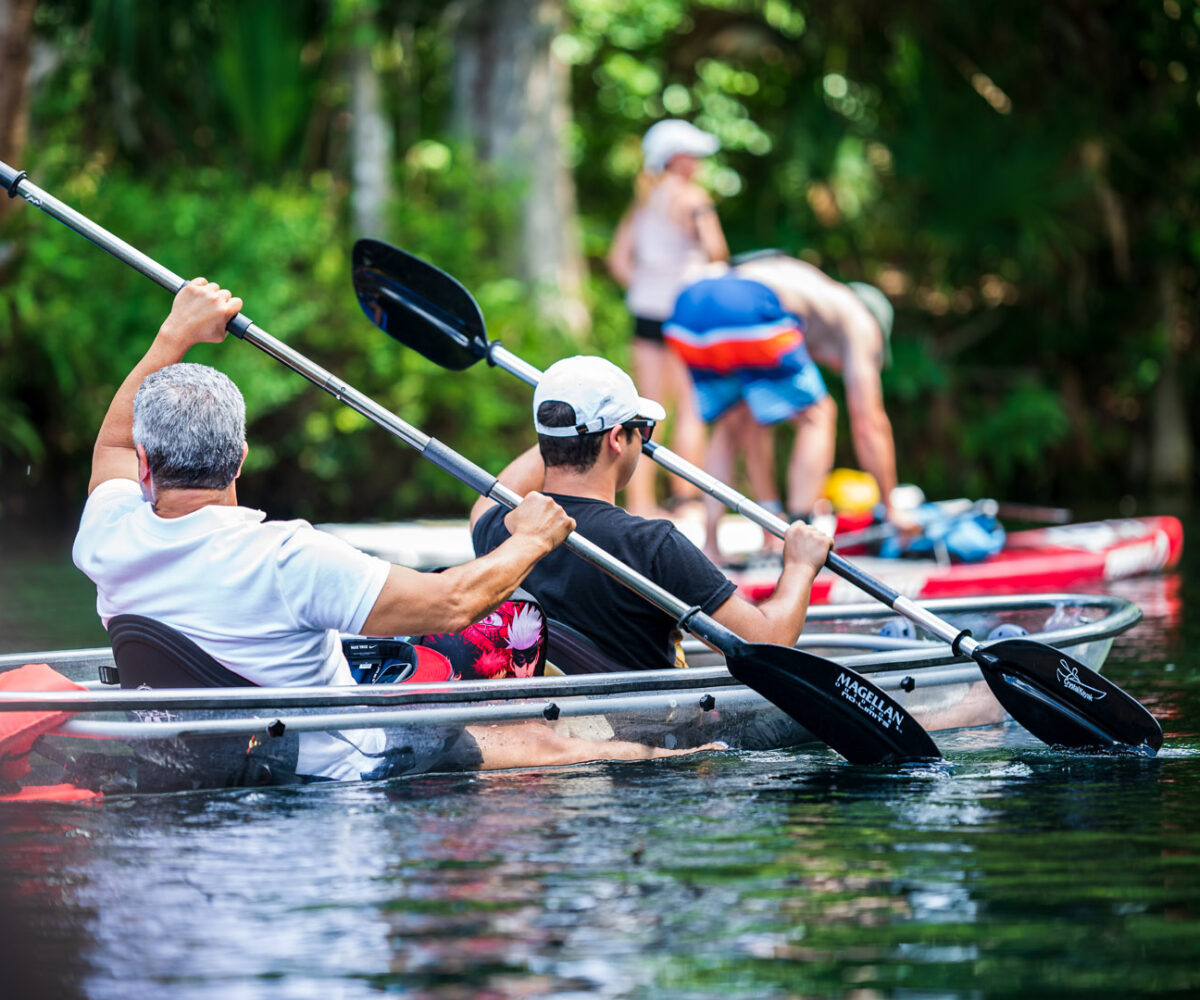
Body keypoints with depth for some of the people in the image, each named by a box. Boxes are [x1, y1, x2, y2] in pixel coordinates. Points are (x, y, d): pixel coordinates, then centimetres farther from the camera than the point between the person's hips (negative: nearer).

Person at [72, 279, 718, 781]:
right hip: (343, 773, -7)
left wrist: (174, 336, 20)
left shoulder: (109, 539, -12)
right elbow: (450, 604, -29)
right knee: (544, 745, 12)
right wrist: (531, 539, -10)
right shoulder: (283, 558, -32)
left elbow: (112, 442, 13)